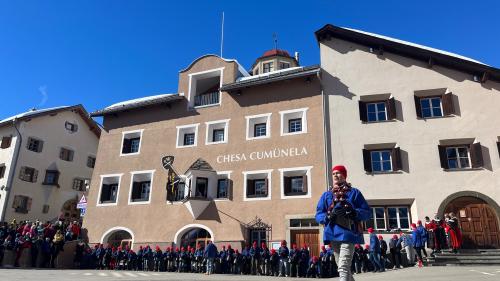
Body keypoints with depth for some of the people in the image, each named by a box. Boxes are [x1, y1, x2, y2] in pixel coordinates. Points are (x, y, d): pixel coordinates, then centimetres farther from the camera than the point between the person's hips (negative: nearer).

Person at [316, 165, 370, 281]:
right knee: (342, 267, 14)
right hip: (333, 234, 4)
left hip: (348, 233, -4)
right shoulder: (326, 195, 16)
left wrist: (353, 212, -16)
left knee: (343, 267, -16)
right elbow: (318, 215, 10)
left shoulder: (354, 192, 8)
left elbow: (366, 212, 4)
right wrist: (328, 216, -12)